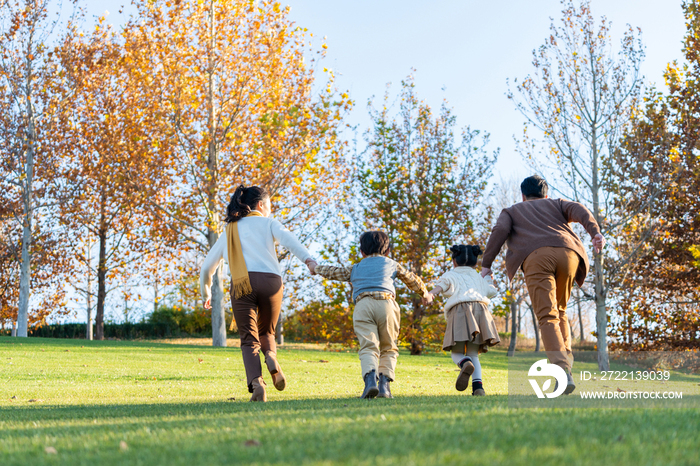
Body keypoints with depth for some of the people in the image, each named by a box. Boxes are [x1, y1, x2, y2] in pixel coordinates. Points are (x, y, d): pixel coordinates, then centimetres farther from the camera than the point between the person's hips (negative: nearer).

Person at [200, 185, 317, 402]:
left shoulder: (228, 231, 27)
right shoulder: (267, 223, 18)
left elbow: (207, 267, 31)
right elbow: (287, 238, -5)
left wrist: (206, 294, 47)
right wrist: (308, 259, -18)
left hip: (241, 285, 1)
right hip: (270, 281, -1)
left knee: (249, 341, 0)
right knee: (266, 332, 20)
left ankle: (256, 381, -26)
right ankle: (271, 357, -12)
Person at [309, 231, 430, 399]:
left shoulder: (355, 269, 29)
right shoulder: (391, 264, 28)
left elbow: (333, 272, 40)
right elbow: (412, 280, 38)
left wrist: (316, 268, 60)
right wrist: (425, 293, 57)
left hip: (362, 305, 0)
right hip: (386, 303, 0)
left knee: (368, 347, -9)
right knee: (388, 349, 10)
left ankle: (370, 379, -36)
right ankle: (384, 382, -11)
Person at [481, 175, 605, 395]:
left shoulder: (511, 211, 33)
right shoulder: (556, 204, 35)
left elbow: (500, 230, 10)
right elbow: (578, 210, 13)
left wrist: (486, 264, 6)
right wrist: (595, 232, -4)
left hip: (536, 257, -2)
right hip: (566, 253, 2)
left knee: (548, 317, -10)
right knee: (559, 310, 25)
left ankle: (563, 372, -30)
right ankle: (566, 357, 7)